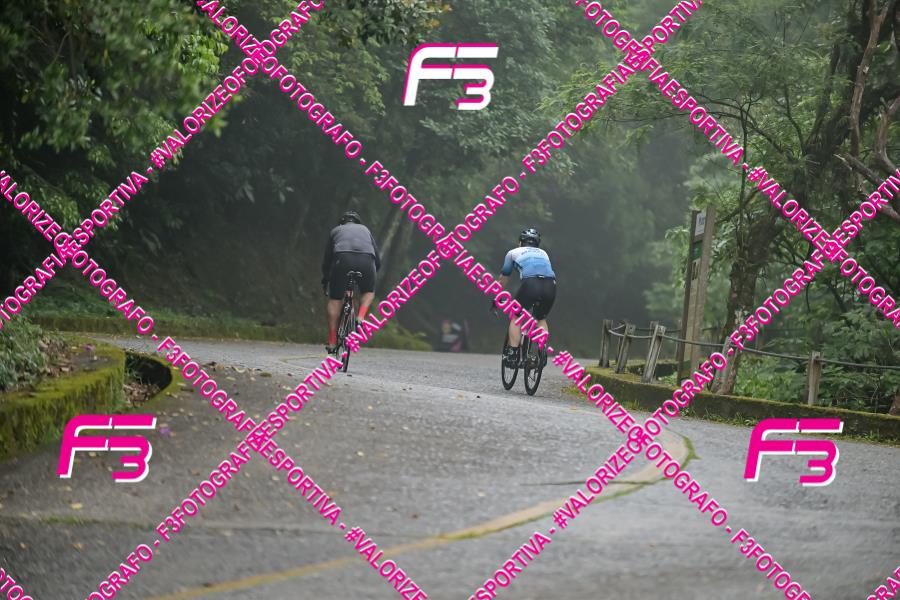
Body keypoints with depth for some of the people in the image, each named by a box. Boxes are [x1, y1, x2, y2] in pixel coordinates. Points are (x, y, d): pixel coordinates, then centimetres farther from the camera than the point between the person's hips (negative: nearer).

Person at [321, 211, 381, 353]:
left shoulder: (336, 230, 32)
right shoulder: (365, 230, 35)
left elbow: (326, 260, 32)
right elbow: (378, 261, 33)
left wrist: (325, 281, 45)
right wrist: (369, 276, 47)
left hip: (342, 260, -1)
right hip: (366, 260, 1)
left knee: (335, 300, 10)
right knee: (369, 292, 27)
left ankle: (332, 342, 6)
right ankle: (361, 317, 1)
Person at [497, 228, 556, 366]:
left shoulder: (514, 253, 29)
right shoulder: (543, 253, 36)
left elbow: (504, 278, 40)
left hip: (531, 283, -3)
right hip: (550, 285, 3)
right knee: (541, 319, 25)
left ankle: (513, 355, 5)